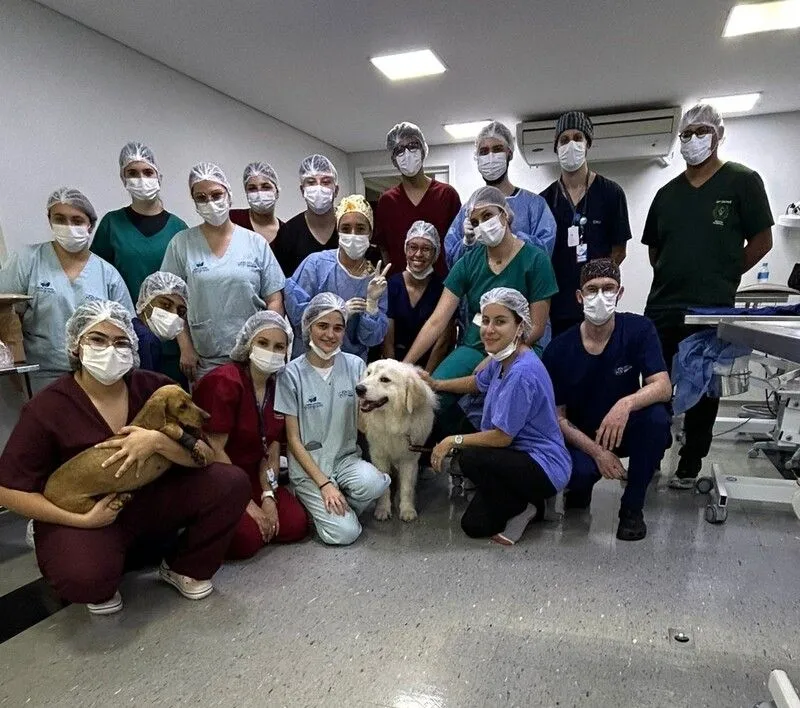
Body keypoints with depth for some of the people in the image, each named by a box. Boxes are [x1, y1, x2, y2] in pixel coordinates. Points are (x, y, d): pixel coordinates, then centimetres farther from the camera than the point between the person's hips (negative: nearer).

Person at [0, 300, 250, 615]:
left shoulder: (154, 387, -6)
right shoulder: (46, 408, -12)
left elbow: (205, 455, -10)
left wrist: (157, 441, -30)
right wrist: (82, 520, -18)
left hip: (151, 500, 3)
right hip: (88, 514, -3)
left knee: (231, 482, -18)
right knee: (83, 577, -36)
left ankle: (184, 567, 7)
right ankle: (101, 588, 6)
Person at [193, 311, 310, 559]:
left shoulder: (277, 389, 2)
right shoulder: (224, 381, -19)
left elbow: (272, 452, 2)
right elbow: (214, 450, -21)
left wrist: (268, 497, -11)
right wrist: (247, 504, -19)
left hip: (251, 477, 6)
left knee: (296, 524, -10)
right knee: (248, 538, -22)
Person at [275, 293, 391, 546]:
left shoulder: (355, 365, -2)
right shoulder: (292, 373, -10)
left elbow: (364, 422, 2)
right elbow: (293, 439, -7)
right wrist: (324, 483, -14)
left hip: (347, 457, 3)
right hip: (308, 466, -3)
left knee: (375, 484, -30)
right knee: (344, 532, -19)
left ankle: (339, 507, 2)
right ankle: (314, 501, 11)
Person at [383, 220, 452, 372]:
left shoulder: (443, 287, -4)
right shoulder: (392, 285, 0)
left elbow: (442, 342, -5)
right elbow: (387, 340, -1)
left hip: (432, 366, -1)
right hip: (397, 360, 1)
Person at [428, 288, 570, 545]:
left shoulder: (522, 373, -28)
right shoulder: (502, 359, -1)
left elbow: (502, 436, -24)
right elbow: (477, 382, 23)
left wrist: (454, 441, -14)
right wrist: (436, 384, 14)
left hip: (545, 468, -8)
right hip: (522, 457, 8)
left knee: (469, 459, -28)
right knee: (474, 525, 5)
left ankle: (522, 507, -4)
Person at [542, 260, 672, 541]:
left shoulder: (639, 329, -12)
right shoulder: (559, 349, -13)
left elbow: (663, 387, -21)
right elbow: (557, 416, -9)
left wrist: (626, 404, -42)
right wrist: (596, 451, -21)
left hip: (625, 429, 2)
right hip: (580, 435, -1)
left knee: (657, 418, -31)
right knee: (580, 471, -33)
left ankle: (632, 507, -7)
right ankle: (580, 486, 11)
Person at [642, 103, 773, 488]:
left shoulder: (742, 181, 0)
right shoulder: (667, 193, 11)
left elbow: (761, 241, -1)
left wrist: (722, 278, -1)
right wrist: (673, 280, 8)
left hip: (712, 310, -3)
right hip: (662, 308, 4)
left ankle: (690, 464, 20)